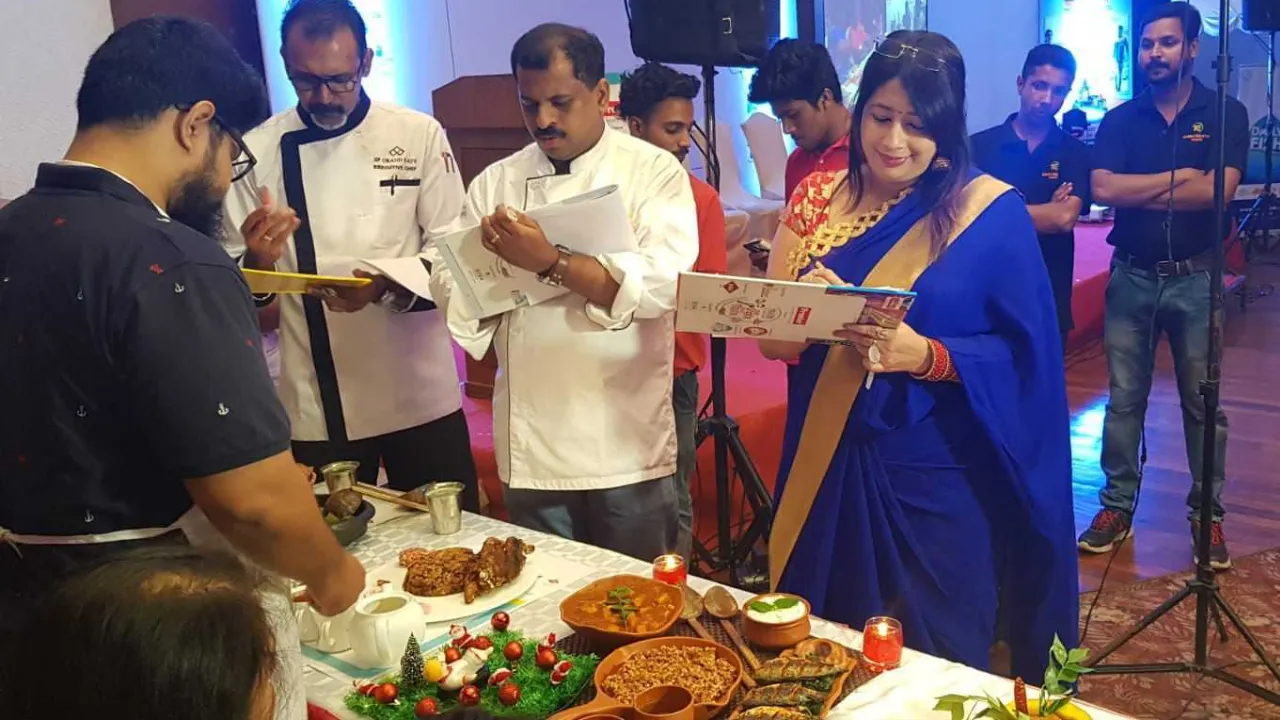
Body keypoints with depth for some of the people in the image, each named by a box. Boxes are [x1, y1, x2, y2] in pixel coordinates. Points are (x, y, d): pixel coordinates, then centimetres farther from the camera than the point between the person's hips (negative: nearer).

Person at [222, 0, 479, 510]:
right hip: (315, 407, 0)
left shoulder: (418, 135, -2)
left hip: (419, 394, 0)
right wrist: (258, 263, -20)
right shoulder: (258, 152, -1)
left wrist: (387, 286, -21)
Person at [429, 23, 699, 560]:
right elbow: (450, 287, 2)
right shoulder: (496, 183, 7)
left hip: (625, 445, -3)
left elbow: (660, 284, -18)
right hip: (531, 446, 3)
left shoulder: (653, 171, -4)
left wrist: (552, 262, -27)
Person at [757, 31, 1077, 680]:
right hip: (828, 470, 3)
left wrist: (925, 355, -23)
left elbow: (1023, 357, -7)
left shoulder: (991, 210, -7)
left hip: (939, 479, -3)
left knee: (936, 663, 11)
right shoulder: (818, 197, 3)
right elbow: (770, 338, 2)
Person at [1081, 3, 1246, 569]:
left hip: (1196, 279, -1)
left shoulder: (1225, 114, 1)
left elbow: (1218, 190, -15)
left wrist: (1139, 192, -10)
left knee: (1202, 403, 7)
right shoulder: (1120, 120, 5)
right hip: (1131, 277, 2)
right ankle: (1118, 505, 18)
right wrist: (1179, 178, -11)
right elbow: (1103, 189, -11)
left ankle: (1208, 513, 19)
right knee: (1123, 399, 7)